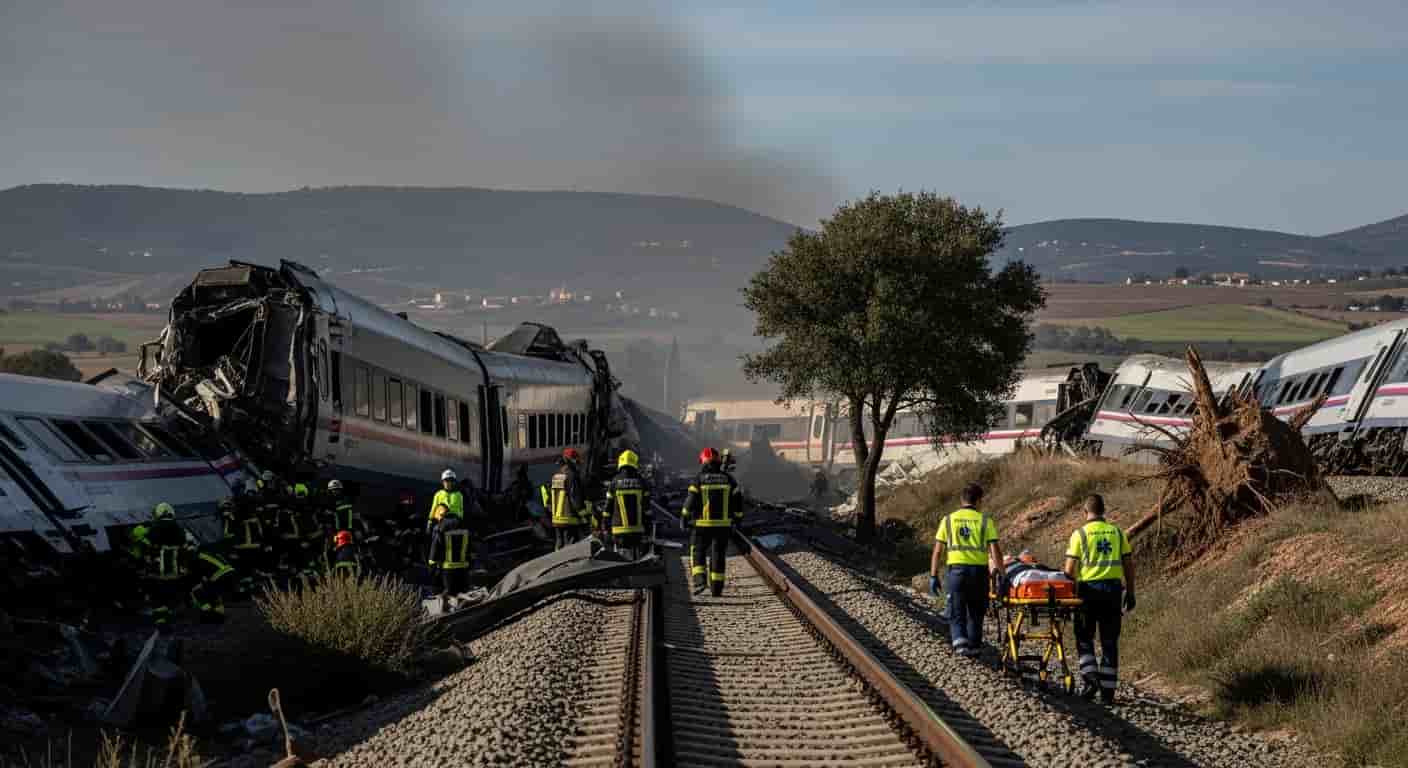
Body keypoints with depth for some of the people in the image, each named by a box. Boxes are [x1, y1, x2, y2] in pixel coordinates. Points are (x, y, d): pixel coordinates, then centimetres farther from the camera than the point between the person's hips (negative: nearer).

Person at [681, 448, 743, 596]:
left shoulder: (699, 479, -6)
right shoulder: (728, 478, 3)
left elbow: (691, 501, -10)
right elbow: (738, 499, 4)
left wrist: (684, 517, 1)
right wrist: (737, 518, 15)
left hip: (702, 524, -2)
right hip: (723, 525, 2)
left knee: (698, 553, 10)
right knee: (718, 555, 10)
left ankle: (699, 580, -9)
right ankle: (716, 587, 9)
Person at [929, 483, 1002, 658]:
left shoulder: (948, 519, 6)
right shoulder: (985, 521, 3)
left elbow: (937, 551, 4)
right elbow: (995, 550, -5)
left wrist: (933, 576, 8)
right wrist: (1000, 575, -2)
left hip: (955, 570, 0)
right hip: (979, 571, 0)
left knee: (956, 613, 5)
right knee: (975, 612, 17)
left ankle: (960, 640, -18)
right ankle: (973, 647, 23)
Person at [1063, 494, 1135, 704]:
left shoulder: (1080, 534, -3)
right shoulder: (1118, 533, 8)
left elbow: (1070, 569, -6)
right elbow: (1128, 565, 8)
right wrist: (1130, 592, 15)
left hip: (1089, 588, -3)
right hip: (1114, 588, 3)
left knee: (1084, 638, 12)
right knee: (1110, 641, 7)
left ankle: (1090, 677, -6)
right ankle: (1108, 690, 7)